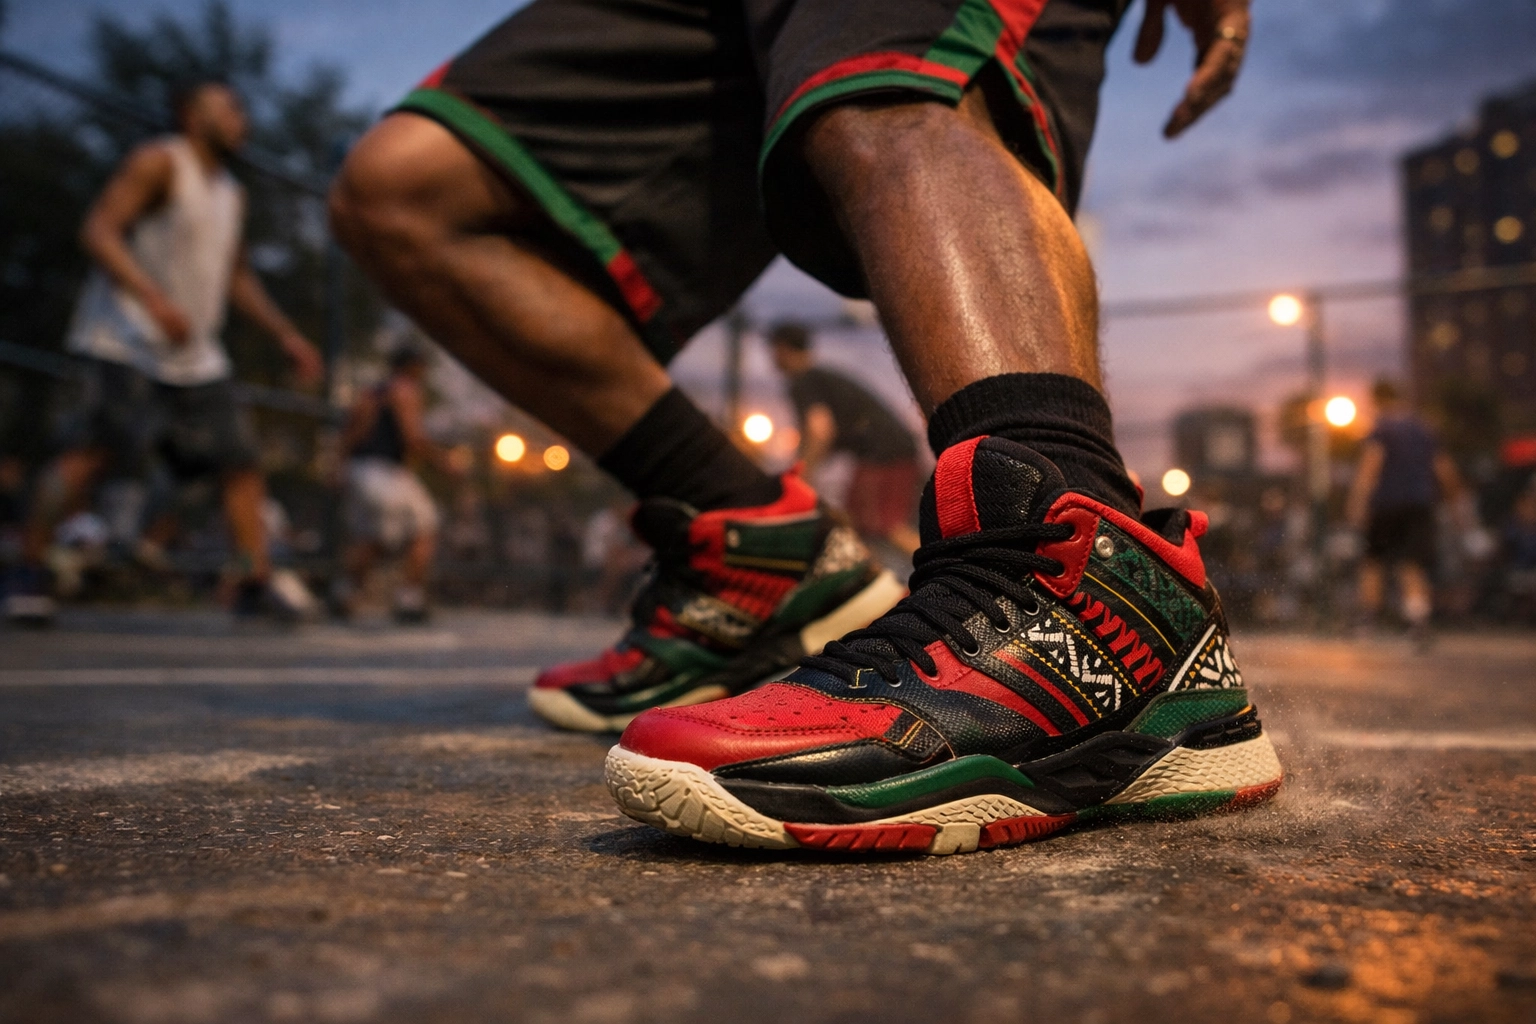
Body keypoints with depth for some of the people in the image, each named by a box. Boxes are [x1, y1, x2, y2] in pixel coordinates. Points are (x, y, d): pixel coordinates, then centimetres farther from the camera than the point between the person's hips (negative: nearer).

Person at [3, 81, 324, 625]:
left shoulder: (231, 192, 19)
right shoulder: (157, 162, -3)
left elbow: (238, 276, 28)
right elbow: (98, 230, -14)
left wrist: (287, 335, 20)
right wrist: (153, 298, -28)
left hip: (196, 354, 8)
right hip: (128, 342, -7)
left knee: (241, 461, -1)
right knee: (92, 452, -16)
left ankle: (258, 580, 2)